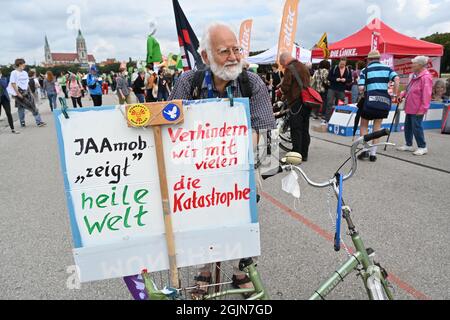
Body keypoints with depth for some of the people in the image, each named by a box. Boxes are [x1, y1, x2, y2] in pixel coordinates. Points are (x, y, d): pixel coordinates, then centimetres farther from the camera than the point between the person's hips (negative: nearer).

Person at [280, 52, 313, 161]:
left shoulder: (289, 69, -12)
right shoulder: (304, 67, 15)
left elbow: (285, 87, -16)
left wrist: (281, 88, 5)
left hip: (296, 103, -8)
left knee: (296, 131, -3)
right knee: (305, 130, 12)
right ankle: (304, 154, 20)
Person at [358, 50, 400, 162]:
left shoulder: (365, 70, 4)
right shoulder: (387, 68, 11)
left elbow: (361, 88, -9)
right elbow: (397, 79, -7)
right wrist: (395, 94, -1)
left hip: (370, 100, -2)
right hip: (385, 101, 3)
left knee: (364, 125, 17)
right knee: (377, 127, 15)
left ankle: (365, 149, 6)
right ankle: (373, 153, 14)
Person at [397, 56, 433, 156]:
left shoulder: (426, 77, -16)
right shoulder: (415, 75, 13)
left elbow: (426, 95, -20)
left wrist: (423, 109, -20)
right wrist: (403, 95, 8)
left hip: (417, 109, -9)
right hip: (410, 107, 9)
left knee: (417, 127, -3)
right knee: (408, 126, 14)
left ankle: (423, 147, 10)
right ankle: (408, 145, 25)